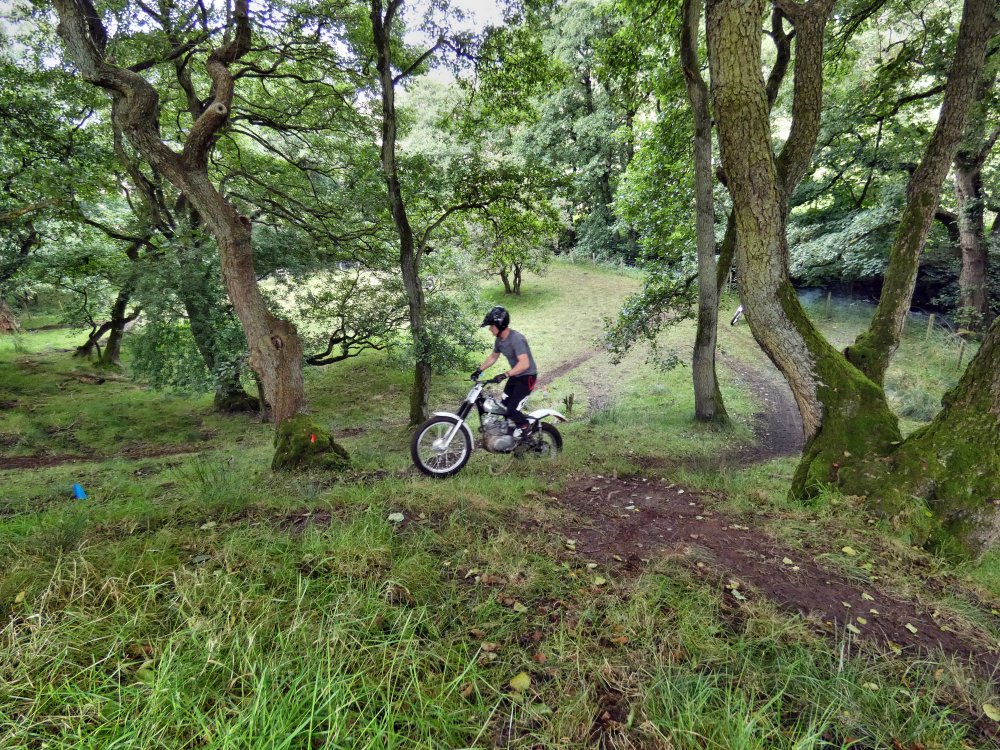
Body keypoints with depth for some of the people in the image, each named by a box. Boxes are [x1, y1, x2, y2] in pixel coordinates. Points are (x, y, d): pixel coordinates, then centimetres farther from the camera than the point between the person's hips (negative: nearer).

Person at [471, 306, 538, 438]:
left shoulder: (516, 338, -27)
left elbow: (525, 364, -35)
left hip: (527, 376, -9)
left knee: (510, 409, -14)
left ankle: (524, 425, 12)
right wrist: (479, 370, 8)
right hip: (515, 376, 9)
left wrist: (505, 375, -39)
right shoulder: (499, 340, 2)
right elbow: (493, 357, 18)